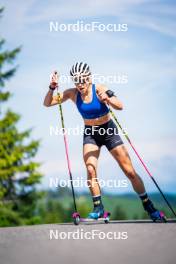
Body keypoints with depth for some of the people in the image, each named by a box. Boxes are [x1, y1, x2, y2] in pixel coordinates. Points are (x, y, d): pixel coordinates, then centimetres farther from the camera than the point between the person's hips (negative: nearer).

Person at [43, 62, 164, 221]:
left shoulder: (99, 90, -21)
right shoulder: (72, 94, -11)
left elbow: (120, 106, -34)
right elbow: (47, 103, -9)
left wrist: (107, 98, -54)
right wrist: (52, 88, -27)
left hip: (109, 131, -2)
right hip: (90, 134, 2)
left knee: (130, 172, -2)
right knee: (90, 170, -20)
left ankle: (149, 207, 11)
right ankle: (98, 208, -7)